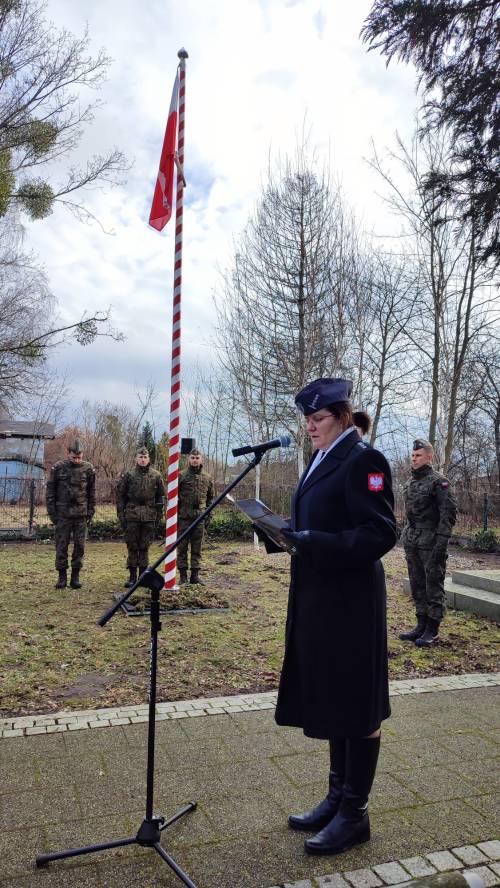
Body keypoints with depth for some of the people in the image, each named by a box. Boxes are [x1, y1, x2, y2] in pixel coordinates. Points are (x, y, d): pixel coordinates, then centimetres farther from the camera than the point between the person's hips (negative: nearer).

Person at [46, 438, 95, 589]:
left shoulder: (88, 468, 2)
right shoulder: (58, 468, -2)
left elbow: (92, 492, 8)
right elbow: (50, 491, 3)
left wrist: (90, 512, 3)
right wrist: (52, 512, -1)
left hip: (81, 514, 1)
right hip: (63, 514, -1)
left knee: (79, 545, 4)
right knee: (61, 545, 2)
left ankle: (76, 576, 13)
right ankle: (62, 576, 12)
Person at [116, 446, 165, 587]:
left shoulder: (156, 476, 6)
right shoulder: (128, 475, 3)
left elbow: (161, 496, 9)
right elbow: (120, 495, 4)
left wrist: (159, 514, 5)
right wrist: (121, 514, -1)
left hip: (149, 516, 1)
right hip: (132, 515, -1)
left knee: (145, 547, 7)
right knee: (132, 546, 3)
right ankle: (132, 576, 11)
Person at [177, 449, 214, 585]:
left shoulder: (207, 478, 9)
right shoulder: (181, 476, 0)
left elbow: (210, 497, 17)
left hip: (200, 517, 3)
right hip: (184, 517, -2)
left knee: (197, 548, 7)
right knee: (182, 547, 2)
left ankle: (195, 575, 14)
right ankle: (183, 575, 9)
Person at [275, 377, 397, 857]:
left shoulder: (362, 460, -15)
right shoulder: (321, 461, 12)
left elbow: (380, 534, -21)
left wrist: (314, 543, -27)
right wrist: (295, 536, 2)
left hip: (349, 603, -9)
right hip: (320, 600, 9)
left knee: (356, 708, 6)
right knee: (332, 703, 19)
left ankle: (354, 815, 22)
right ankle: (337, 798, 35)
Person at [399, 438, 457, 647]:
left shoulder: (438, 481, -9)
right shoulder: (410, 481, 13)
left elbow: (449, 513, -13)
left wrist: (441, 543, -18)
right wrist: (405, 536, 15)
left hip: (431, 543, -7)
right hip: (412, 543, 8)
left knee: (433, 586, 0)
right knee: (417, 586, 12)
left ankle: (432, 630, 9)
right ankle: (421, 625, 22)